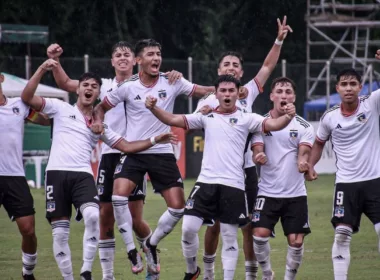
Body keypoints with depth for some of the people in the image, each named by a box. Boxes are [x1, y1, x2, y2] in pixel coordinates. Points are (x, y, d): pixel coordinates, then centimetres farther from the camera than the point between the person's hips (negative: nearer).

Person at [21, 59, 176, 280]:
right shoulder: (61, 109, 9)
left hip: (83, 175, 1)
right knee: (60, 232, -3)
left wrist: (154, 140, 12)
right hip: (57, 173, -1)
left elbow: (126, 146, 21)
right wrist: (42, 70, -8)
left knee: (93, 215, -26)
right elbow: (27, 97, 0)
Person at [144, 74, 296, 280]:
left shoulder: (246, 118, 3)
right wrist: (153, 108, -9)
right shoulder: (206, 117, 10)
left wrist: (287, 117, -30)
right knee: (189, 228, -7)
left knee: (229, 237, 3)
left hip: (233, 185, -2)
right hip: (206, 182, 2)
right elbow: (173, 120, 8)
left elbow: (273, 125, -9)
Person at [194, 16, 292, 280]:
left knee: (249, 224, 2)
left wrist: (279, 40, -5)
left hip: (246, 167, 1)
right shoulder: (208, 101, 1)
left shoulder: (248, 93, 6)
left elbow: (268, 67, 5)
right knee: (215, 222, 6)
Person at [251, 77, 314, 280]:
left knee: (296, 241, -3)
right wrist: (259, 157, -31)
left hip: (295, 194, 1)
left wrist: (303, 163, -34)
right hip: (268, 192, -1)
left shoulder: (303, 126, 1)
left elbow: (303, 154, -9)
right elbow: (257, 154, -5)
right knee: (260, 235, -14)